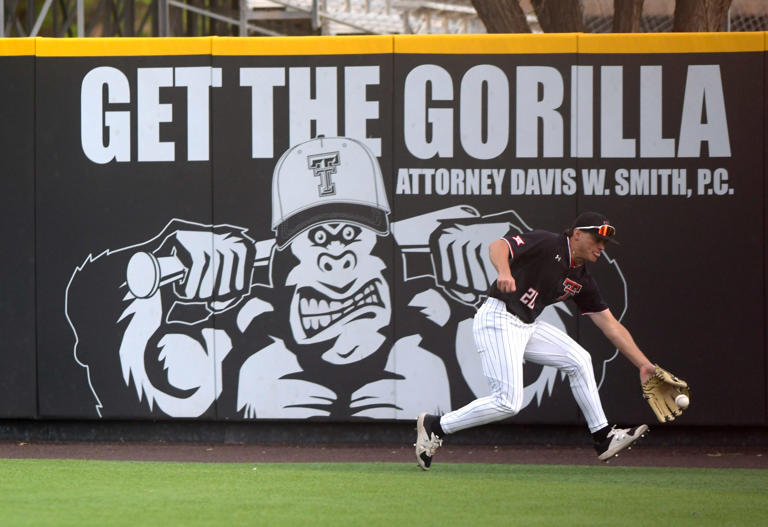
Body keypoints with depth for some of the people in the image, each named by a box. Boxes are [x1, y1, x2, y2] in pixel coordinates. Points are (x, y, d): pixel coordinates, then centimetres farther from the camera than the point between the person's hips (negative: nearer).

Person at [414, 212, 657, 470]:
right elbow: (498, 246, -22)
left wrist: (644, 364, 10)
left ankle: (603, 438, 14)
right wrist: (504, 272, -44)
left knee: (578, 359, 7)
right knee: (508, 402, -16)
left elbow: (611, 325, 14)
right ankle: (435, 426, -3)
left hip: (527, 327, 9)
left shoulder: (581, 281, 12)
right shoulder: (547, 244, -10)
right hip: (497, 319, -9)